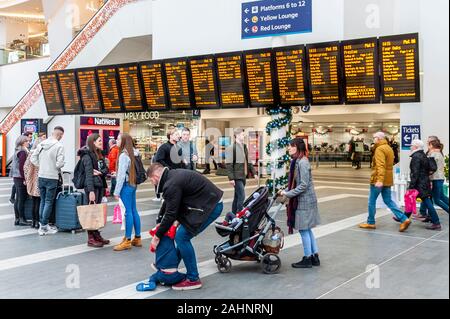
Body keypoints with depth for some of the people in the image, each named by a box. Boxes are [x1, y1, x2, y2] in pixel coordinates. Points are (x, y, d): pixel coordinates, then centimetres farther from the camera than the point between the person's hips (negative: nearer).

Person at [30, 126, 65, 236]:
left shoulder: (41, 144, 4)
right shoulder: (59, 146, -14)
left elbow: (33, 158, 5)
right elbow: (60, 163, -19)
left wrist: (41, 165, 12)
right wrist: (58, 168, 2)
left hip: (41, 176, 6)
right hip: (52, 177, -6)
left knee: (43, 201, 17)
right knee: (49, 202, 3)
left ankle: (41, 224, 22)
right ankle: (44, 226, 5)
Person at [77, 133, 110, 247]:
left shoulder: (99, 154, 15)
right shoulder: (87, 155, -11)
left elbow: (106, 169, 13)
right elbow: (88, 173, -18)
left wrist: (100, 172, -10)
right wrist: (91, 191, -23)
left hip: (100, 185, 8)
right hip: (92, 186, -8)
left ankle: (96, 234, 20)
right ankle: (90, 238, 2)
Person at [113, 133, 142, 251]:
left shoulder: (124, 155, -15)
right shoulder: (133, 153, 10)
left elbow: (121, 175, -17)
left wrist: (117, 191, -13)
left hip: (126, 185, -9)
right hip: (132, 184, 9)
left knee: (128, 212, -5)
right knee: (134, 211, 12)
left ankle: (127, 241, 1)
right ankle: (137, 238, 18)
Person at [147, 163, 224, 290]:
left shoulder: (172, 185, -19)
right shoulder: (172, 176, 12)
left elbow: (170, 214, -16)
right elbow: (167, 204, 21)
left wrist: (157, 236, -5)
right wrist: (159, 223, 17)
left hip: (210, 206, -10)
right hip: (212, 202, 10)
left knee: (181, 237, -8)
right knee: (182, 235, 18)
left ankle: (193, 279, 0)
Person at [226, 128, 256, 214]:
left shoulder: (244, 147, 15)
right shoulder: (231, 148, -10)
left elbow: (248, 162, 22)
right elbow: (229, 164, -15)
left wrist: (254, 173, 15)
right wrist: (231, 178, -19)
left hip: (243, 176, 8)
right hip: (237, 177, -8)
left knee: (237, 197, 13)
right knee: (241, 196, -11)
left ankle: (234, 215, 21)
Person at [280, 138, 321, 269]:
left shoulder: (302, 162, -18)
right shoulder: (296, 161, 11)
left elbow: (303, 185, -21)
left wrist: (288, 194, -17)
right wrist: (286, 191, 6)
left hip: (305, 200, -9)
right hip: (302, 200, 9)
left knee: (304, 229, 0)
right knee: (307, 229, 15)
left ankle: (307, 259, 11)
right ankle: (315, 256, 23)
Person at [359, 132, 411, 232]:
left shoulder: (379, 149, -14)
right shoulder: (389, 148, 16)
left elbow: (380, 166, -25)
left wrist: (380, 179, -33)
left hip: (378, 180, -9)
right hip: (388, 180, 9)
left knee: (372, 201, 4)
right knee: (388, 201, 10)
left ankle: (370, 223, 13)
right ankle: (404, 219, 0)